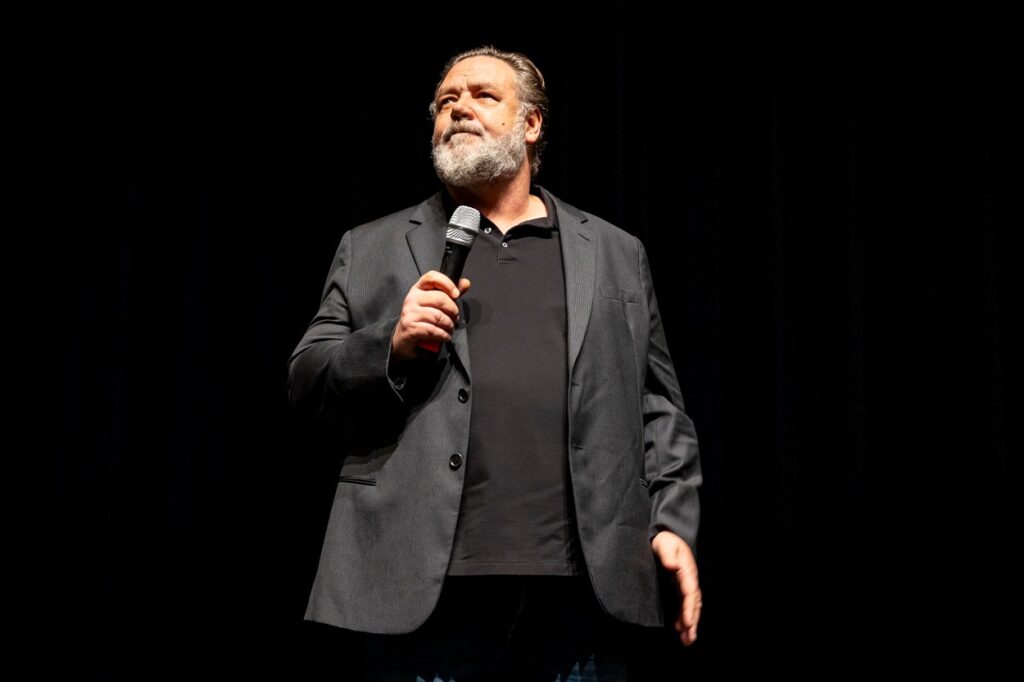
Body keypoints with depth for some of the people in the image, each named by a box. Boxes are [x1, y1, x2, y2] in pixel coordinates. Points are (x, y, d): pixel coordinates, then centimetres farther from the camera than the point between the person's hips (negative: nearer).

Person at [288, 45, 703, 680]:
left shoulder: (616, 254, 15)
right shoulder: (372, 249, 13)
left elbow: (658, 408, 12)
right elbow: (306, 379, 8)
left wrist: (673, 524, 0)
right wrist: (393, 344, -9)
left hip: (585, 584, 1)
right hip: (426, 586, 0)